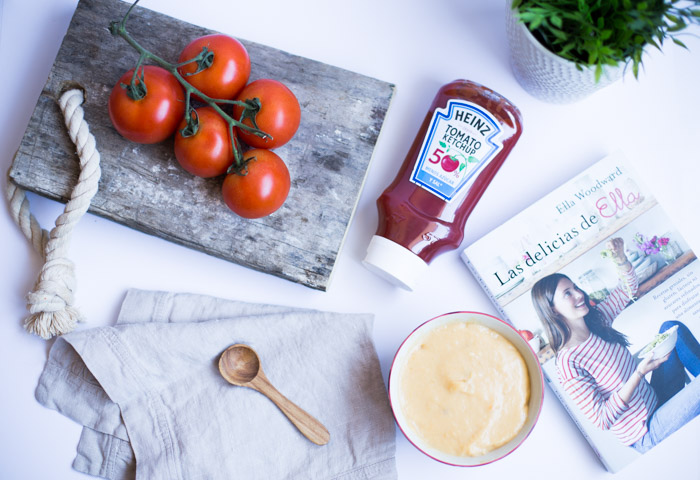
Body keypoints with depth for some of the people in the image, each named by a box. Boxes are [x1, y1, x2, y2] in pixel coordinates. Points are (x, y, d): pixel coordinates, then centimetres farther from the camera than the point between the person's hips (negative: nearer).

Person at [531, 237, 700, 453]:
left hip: (656, 401, 8)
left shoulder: (597, 319, -2)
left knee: (672, 328, 5)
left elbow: (629, 287, 12)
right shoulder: (568, 363, -25)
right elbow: (602, 419, -23)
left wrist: (620, 258, -10)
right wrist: (639, 373, -27)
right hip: (646, 435, -8)